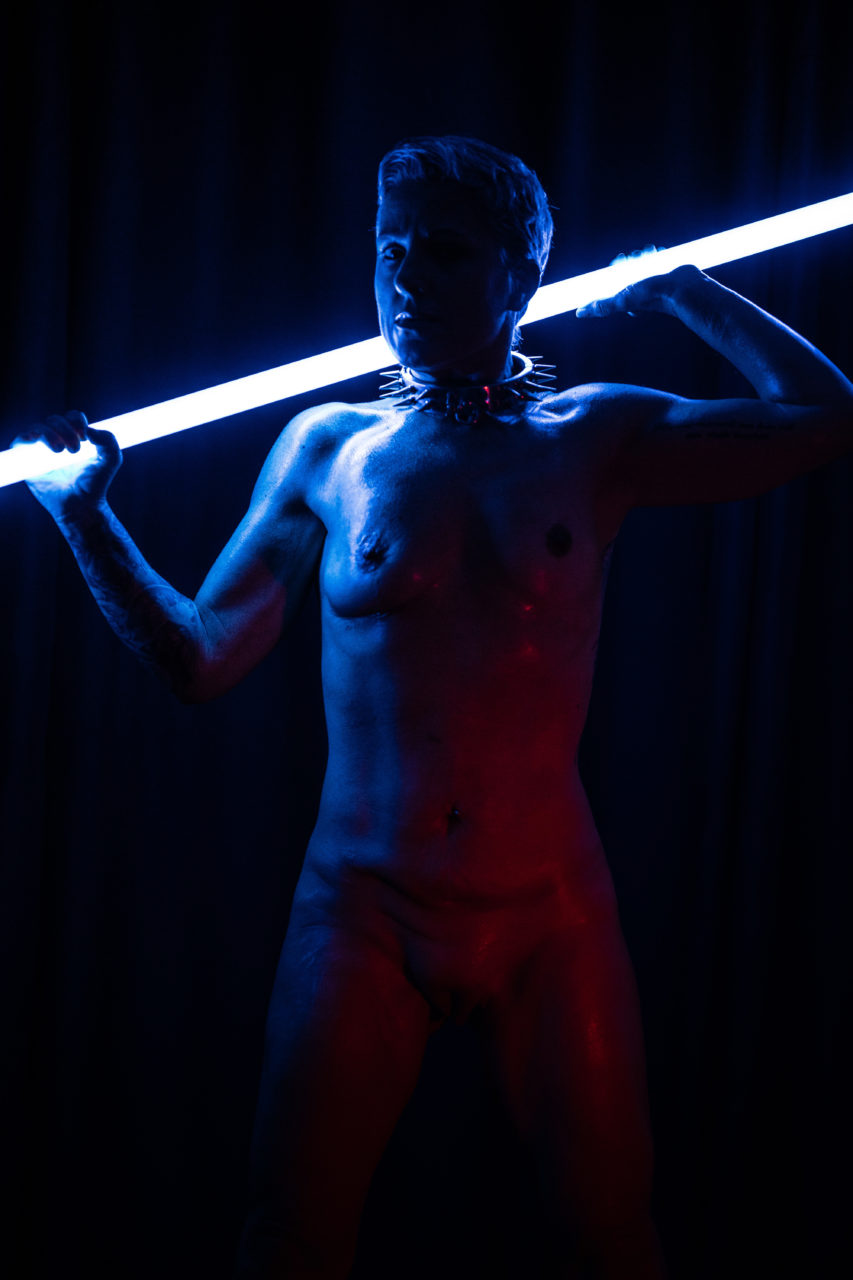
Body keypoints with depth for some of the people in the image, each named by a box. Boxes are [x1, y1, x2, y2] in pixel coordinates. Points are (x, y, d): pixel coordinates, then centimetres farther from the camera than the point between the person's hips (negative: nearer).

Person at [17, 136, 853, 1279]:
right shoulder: (325, 448, 3)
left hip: (551, 916, 0)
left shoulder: (595, 438, 1)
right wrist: (85, 517, -4)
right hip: (361, 911, 1)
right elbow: (198, 661, 4)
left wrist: (678, 289, 4)